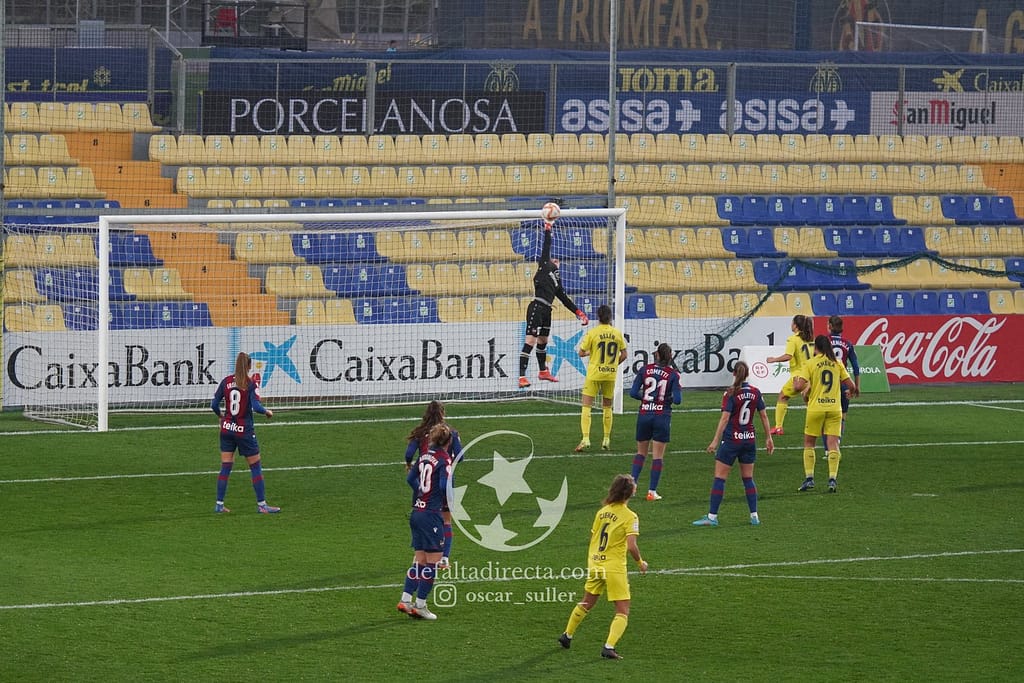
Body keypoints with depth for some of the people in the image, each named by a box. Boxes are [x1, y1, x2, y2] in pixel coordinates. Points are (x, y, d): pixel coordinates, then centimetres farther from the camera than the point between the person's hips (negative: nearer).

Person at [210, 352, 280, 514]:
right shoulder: (251, 384, -11)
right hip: (245, 430, -4)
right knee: (255, 467, 6)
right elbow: (256, 407, -20)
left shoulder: (226, 382, 0)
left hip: (227, 428, 4)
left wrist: (220, 416, 22)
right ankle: (261, 504, 7)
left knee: (225, 467, 9)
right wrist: (268, 411, 0)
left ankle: (219, 504, 8)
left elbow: (214, 404, 3)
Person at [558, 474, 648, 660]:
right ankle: (609, 647, -15)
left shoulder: (602, 512, 7)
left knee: (586, 604, 26)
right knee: (623, 611, 0)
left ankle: (567, 635, 38)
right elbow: (631, 546, -19)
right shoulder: (629, 516, -12)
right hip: (615, 568, -6)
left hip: (595, 565, 6)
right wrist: (640, 562, -1)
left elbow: (592, 539, 13)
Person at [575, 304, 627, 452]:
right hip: (611, 374, 3)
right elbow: (623, 355, 5)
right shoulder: (617, 334, 0)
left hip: (594, 374, -3)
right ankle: (606, 440, 18)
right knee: (607, 407, 16)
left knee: (586, 406, -2)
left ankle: (585, 439, -15)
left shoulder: (592, 333, -9)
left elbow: (581, 353, -6)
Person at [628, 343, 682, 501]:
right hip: (662, 416, -2)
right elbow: (677, 400, -12)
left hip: (644, 415, 2)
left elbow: (633, 393, -4)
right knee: (658, 456, 5)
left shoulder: (645, 370, -1)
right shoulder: (673, 374, -7)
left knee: (641, 452, 18)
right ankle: (652, 491, 4)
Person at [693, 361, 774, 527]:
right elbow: (764, 416, 6)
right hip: (749, 439, 5)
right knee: (748, 479, 15)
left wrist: (715, 440, -15)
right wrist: (768, 438, 15)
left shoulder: (731, 394, -12)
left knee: (719, 479, 0)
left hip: (731, 440, -5)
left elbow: (725, 419, -16)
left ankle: (712, 516, -2)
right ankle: (754, 516, 13)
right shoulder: (756, 392, 2)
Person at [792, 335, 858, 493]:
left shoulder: (810, 364, -4)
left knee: (808, 443, 11)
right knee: (833, 444, 0)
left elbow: (798, 386, -13)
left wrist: (795, 380, 10)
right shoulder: (837, 364, 6)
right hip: (835, 408, 2)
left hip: (816, 408, -2)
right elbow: (851, 386, 8)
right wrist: (851, 391, 31)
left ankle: (809, 478, 6)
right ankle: (832, 479, -10)